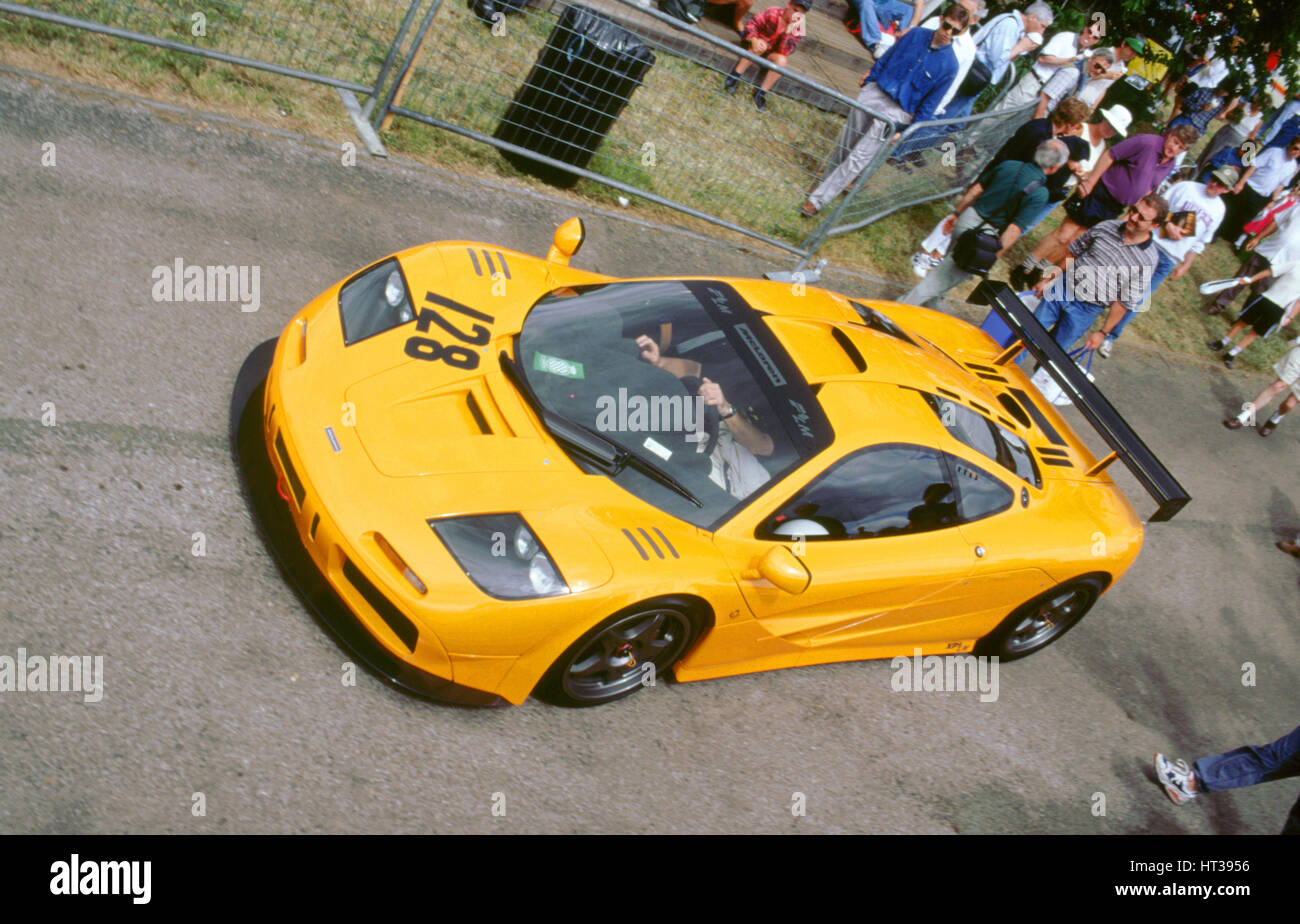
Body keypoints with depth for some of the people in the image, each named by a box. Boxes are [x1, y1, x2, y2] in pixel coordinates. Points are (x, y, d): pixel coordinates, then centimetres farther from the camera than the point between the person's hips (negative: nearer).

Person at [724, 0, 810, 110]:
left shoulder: (798, 29, -11)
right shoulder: (773, 13, -17)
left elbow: (784, 52, -23)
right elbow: (751, 25, -18)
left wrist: (789, 31, -36)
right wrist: (754, 40, -37)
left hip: (771, 53, 2)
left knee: (781, 60, -30)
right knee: (760, 47, -35)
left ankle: (760, 93, -24)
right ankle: (735, 75, -29)